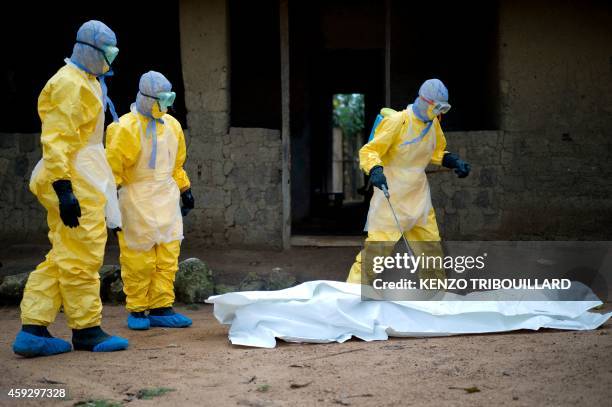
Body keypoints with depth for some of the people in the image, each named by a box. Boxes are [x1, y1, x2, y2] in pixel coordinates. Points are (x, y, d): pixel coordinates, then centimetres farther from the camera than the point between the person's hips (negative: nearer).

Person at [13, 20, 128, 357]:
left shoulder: (86, 82, 20)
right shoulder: (69, 83, -12)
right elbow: (55, 140, -19)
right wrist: (64, 189, -26)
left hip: (84, 179, 11)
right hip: (74, 181, -11)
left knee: (62, 258, 9)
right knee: (81, 256, -3)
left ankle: (33, 330, 10)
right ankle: (86, 329, 6)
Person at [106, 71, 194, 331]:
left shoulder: (171, 125, 11)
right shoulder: (127, 127, -11)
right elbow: (113, 165, -10)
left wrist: (185, 190, 22)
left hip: (166, 200, 6)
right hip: (137, 200, -6)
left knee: (168, 257, 3)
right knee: (138, 258, -2)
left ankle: (161, 308, 10)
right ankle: (137, 310, 9)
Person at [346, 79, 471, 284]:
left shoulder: (433, 123, 7)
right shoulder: (397, 121, -16)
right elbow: (369, 151, -17)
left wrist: (454, 161, 6)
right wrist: (375, 170, -35)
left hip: (418, 197, 7)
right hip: (392, 195, -7)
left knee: (432, 247, 12)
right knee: (379, 243, -13)